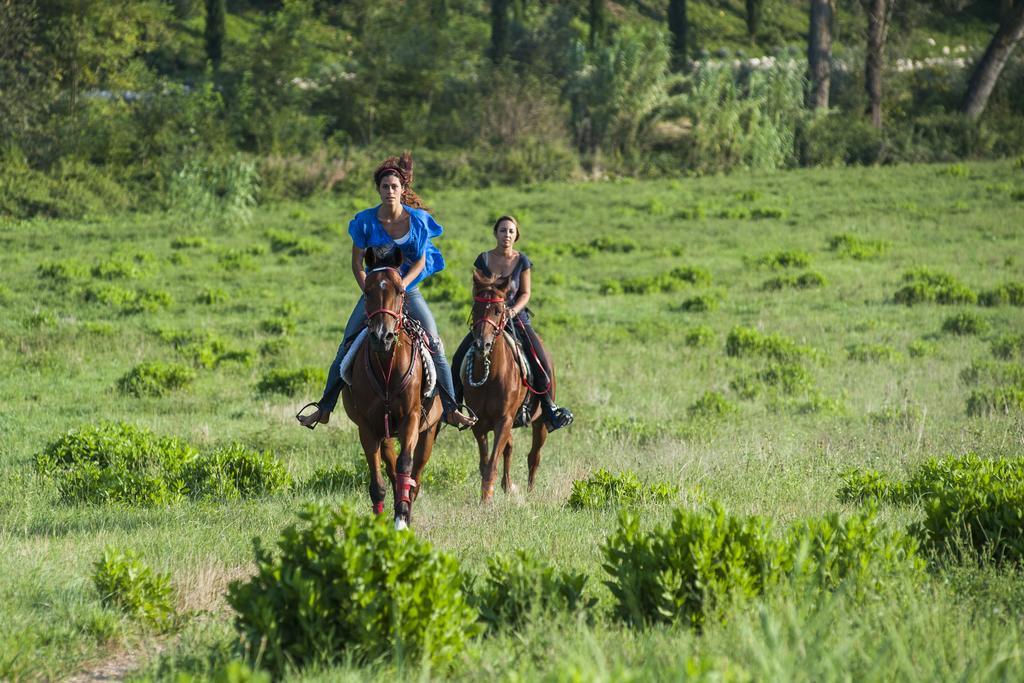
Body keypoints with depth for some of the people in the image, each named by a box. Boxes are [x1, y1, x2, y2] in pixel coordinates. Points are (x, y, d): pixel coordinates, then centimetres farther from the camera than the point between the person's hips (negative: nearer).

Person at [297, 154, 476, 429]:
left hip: (408, 290, 0)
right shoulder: (366, 221, -10)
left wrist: (401, 285, -19)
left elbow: (420, 262, -4)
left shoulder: (418, 219, -9)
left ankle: (451, 408, -10)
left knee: (435, 344, -14)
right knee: (347, 347, -5)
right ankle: (324, 408, 3)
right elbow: (357, 264, -4)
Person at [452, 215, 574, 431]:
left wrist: (513, 310, -16)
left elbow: (525, 294, 2)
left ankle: (548, 407, -7)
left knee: (541, 360, -19)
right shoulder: (483, 260, 3)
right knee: (459, 358, -17)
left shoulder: (522, 261, 2)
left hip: (516, 318, -1)